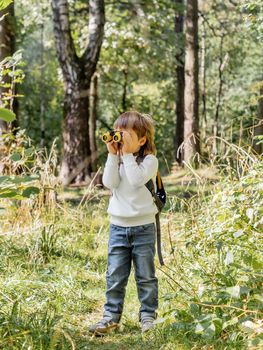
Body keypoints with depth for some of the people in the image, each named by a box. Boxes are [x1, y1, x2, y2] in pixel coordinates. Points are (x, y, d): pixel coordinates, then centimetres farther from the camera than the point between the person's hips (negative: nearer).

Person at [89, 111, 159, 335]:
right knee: (115, 276, 5)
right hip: (118, 225, 4)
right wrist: (113, 155, -12)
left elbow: (136, 180, -23)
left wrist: (128, 154, -19)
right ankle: (112, 316, 12)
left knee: (146, 276, 7)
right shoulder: (116, 159, 8)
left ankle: (148, 315, 17)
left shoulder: (149, 160, -6)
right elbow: (109, 183, -8)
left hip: (143, 226, -4)